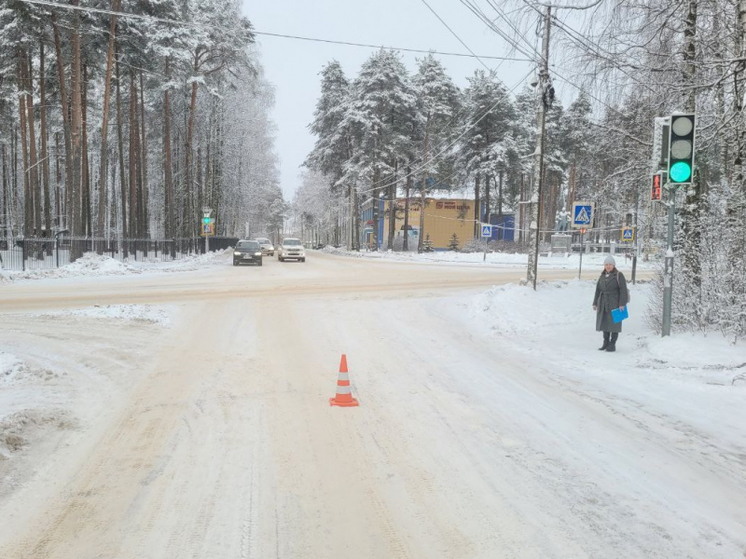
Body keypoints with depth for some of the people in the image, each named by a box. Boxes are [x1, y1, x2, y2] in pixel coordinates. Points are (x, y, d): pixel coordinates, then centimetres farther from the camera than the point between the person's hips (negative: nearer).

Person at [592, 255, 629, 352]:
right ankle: (606, 343, 21)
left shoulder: (618, 275, -5)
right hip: (603, 304, 6)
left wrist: (622, 304, -16)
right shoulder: (602, 276, 12)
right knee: (604, 323, 10)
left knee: (614, 324, -2)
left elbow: (623, 290, -10)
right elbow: (598, 290, 15)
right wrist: (595, 303, 12)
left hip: (614, 303, -6)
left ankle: (612, 344, 4)